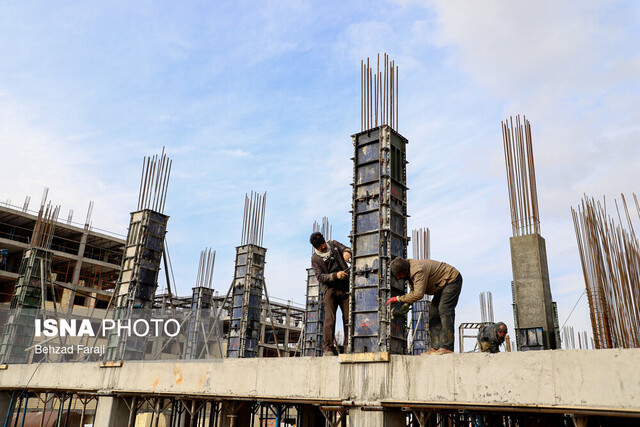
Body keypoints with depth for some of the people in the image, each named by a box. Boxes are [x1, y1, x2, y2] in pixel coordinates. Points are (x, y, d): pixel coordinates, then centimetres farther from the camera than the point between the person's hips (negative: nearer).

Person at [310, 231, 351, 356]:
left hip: (345, 288, 2)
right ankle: (328, 349, -13)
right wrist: (335, 275, -22)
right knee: (329, 318, -14)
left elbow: (346, 249, 3)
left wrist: (347, 252, -22)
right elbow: (320, 277, -6)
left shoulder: (333, 244, 12)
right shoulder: (315, 258, 3)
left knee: (348, 318, -5)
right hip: (330, 289, -2)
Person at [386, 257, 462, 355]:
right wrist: (406, 305, -9)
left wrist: (398, 298, -31)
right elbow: (413, 291, 7)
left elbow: (418, 294, -39)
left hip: (452, 279, -10)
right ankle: (436, 347, -2)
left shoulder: (418, 270, -35)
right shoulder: (409, 272, -2)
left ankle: (447, 347, -24)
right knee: (433, 312, 2)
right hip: (442, 285, 10)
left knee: (444, 310, -21)